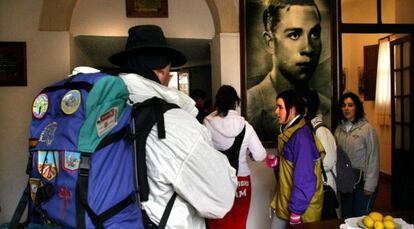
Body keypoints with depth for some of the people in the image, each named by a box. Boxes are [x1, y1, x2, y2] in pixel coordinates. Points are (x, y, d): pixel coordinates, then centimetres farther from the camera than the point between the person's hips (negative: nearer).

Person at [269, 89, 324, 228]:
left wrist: (296, 210, -21)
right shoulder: (287, 132, 8)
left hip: (299, 207, -9)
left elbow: (304, 178, -24)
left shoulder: (301, 136, -22)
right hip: (284, 203, 9)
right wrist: (276, 163, 2)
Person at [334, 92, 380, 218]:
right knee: (346, 217, 14)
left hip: (362, 180, -4)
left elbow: (373, 158, -10)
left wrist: (369, 185, -12)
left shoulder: (367, 128, -10)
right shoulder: (339, 129, 4)